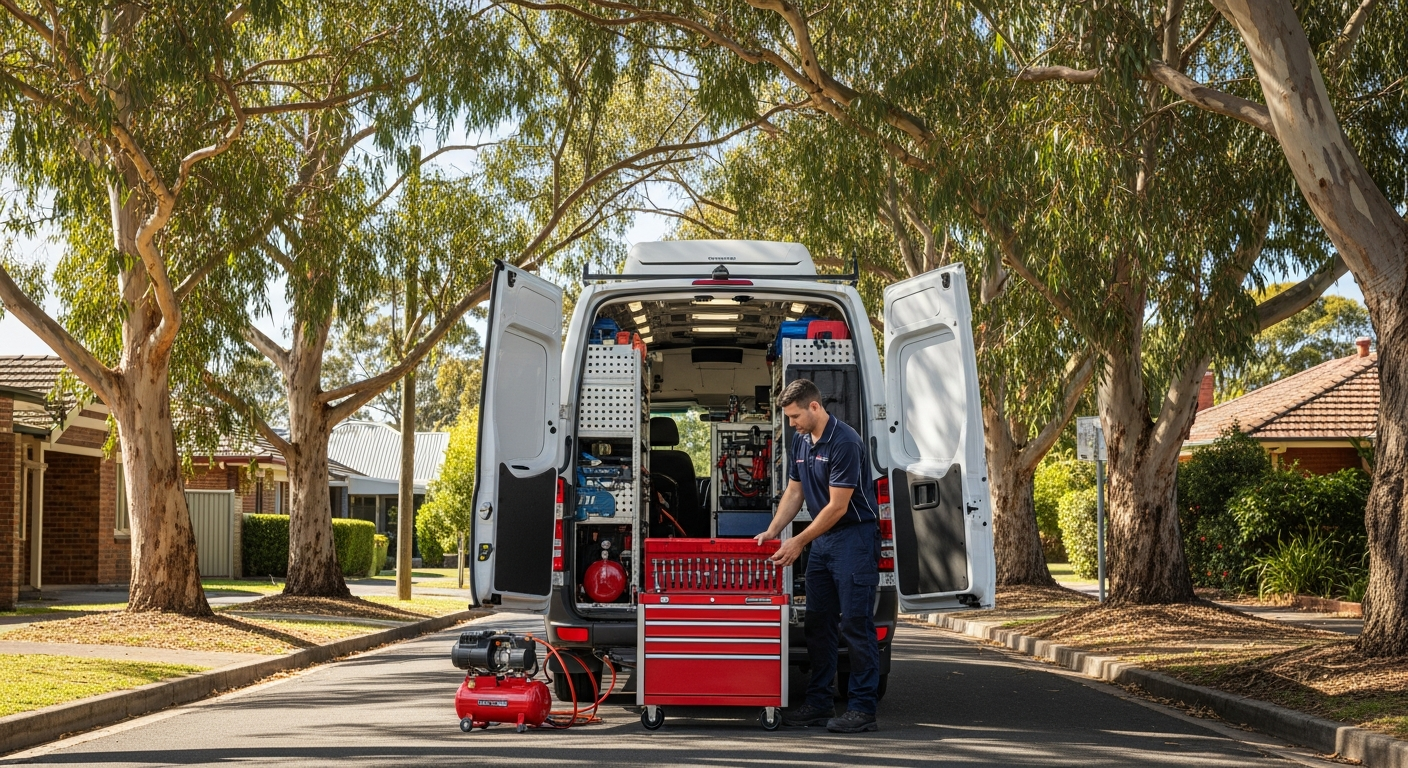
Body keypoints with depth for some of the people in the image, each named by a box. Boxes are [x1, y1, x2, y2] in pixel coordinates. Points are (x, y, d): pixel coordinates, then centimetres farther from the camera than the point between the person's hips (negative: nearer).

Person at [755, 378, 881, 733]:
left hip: (854, 536, -9)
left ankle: (863, 708, -6)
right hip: (822, 538, 9)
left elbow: (838, 506, -20)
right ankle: (819, 702, 15)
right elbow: (794, 492, 15)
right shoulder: (801, 441, 8)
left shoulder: (844, 442, -20)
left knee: (855, 622, -9)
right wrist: (772, 532, 2)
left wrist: (799, 542, -16)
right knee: (817, 621, 9)